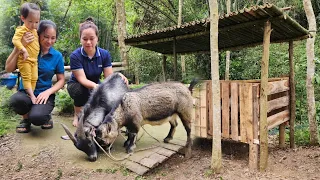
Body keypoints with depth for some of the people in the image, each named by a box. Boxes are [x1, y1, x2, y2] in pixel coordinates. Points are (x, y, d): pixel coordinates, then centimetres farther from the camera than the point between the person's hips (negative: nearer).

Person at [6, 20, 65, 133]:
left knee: (37, 117, -32)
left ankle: (46, 116, 7)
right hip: (25, 92, 2)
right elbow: (8, 69, -10)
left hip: (44, 95, -1)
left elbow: (61, 80, 1)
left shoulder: (57, 56, -2)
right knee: (16, 100, -34)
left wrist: (48, 92, -16)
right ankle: (26, 118, 1)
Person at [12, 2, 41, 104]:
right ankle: (31, 96, -5)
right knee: (26, 78, -5)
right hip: (25, 60, -8)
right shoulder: (21, 30, -12)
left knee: (34, 78, 9)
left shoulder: (35, 31, 14)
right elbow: (15, 40, -25)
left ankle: (31, 95, 17)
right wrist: (23, 50, -33)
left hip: (34, 60, 8)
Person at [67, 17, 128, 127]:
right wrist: (94, 85, -51)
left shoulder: (105, 54, -13)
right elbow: (82, 79, -29)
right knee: (82, 90, -38)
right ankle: (77, 115, -7)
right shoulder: (75, 56, -22)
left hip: (95, 86, 3)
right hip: (76, 86, -3)